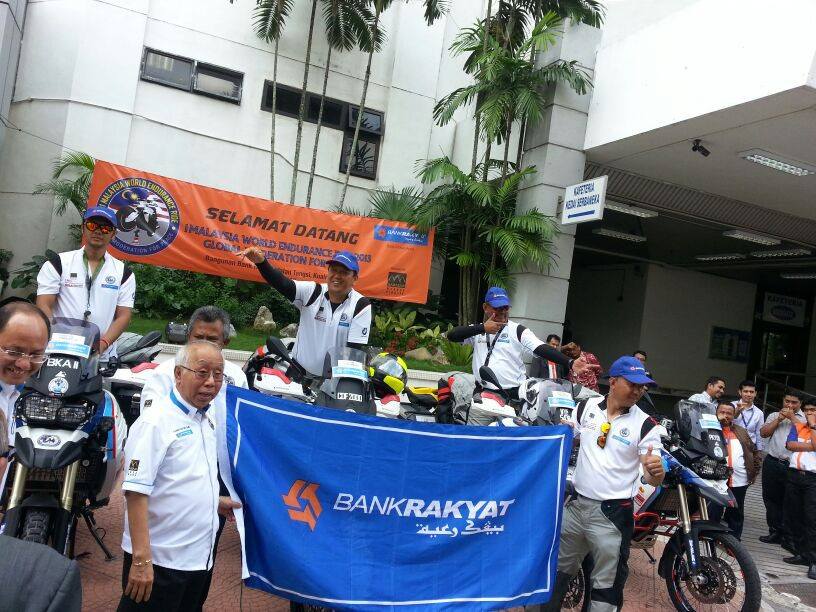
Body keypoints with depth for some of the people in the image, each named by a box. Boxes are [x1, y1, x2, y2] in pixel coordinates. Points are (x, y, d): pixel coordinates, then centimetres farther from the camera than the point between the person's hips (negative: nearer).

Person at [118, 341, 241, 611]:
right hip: (159, 561, -8)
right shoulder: (155, 421, -16)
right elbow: (136, 491, -21)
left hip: (201, 559, 8)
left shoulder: (208, 421, 9)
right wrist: (141, 559, -24)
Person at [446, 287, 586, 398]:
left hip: (514, 393, -2)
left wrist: (569, 363, -24)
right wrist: (482, 328, -14)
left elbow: (542, 349, -9)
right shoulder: (477, 330, 10)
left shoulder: (517, 330, 2)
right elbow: (452, 335, -5)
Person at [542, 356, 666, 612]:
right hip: (575, 504, 4)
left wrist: (656, 471, -34)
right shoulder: (587, 406, 0)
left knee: (606, 587, 6)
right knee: (557, 571, 19)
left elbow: (653, 479, -12)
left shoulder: (646, 425, -10)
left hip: (612, 514, -4)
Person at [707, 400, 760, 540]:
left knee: (737, 514, 16)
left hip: (739, 481, 5)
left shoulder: (741, 432, 14)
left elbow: (753, 451, 18)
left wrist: (754, 472, 11)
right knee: (713, 514, 1)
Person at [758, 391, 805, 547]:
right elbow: (763, 433, 3)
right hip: (772, 463, 4)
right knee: (772, 499, 9)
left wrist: (791, 417, -11)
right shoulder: (774, 416, 15)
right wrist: (779, 419, -3)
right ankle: (775, 532, 20)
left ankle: (788, 537, 8)